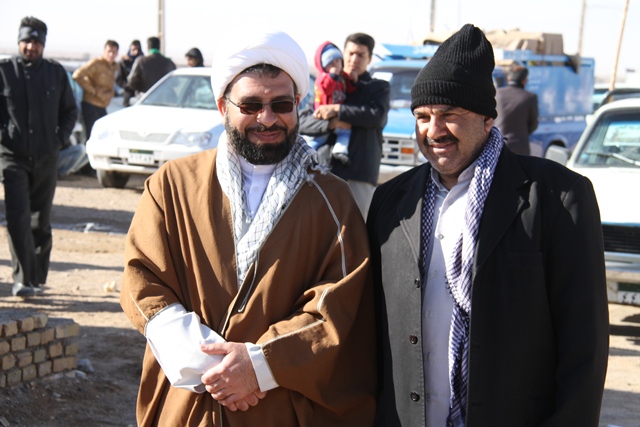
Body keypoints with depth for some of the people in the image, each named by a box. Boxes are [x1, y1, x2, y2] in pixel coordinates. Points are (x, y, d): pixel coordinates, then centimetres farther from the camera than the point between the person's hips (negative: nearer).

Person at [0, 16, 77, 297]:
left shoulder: (56, 73, 7)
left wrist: (61, 137, 3)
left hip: (46, 158, 3)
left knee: (41, 221, 10)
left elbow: (70, 110, 16)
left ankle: (38, 278, 22)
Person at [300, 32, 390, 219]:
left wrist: (337, 110, -9)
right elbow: (303, 121, 9)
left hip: (359, 175, -3)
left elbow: (377, 116, -8)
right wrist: (330, 123, -10)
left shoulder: (378, 88, 13)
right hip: (323, 172, 3)